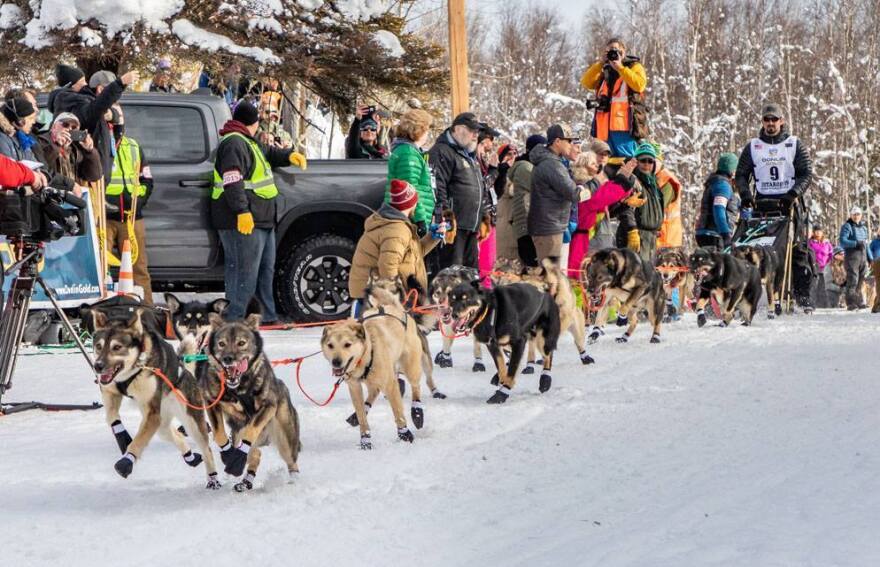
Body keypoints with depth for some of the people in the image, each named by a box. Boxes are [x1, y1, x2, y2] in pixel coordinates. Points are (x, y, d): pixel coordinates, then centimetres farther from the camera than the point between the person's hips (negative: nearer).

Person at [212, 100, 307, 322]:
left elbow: (268, 153, 42)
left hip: (262, 221, 11)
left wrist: (288, 156, 25)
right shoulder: (234, 143, -13)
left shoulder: (248, 143, 22)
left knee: (266, 269, 17)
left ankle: (268, 317, 25)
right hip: (243, 221, -11)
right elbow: (232, 181, -23)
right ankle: (233, 319, -12)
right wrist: (242, 211, -28)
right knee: (245, 271, -12)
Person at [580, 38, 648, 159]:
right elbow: (587, 83, 7)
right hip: (606, 125, 5)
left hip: (625, 124, -5)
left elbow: (639, 85, -11)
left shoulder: (634, 66, 9)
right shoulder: (604, 70, 21)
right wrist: (600, 63, 0)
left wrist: (620, 67, -10)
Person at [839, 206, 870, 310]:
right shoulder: (847, 226, -2)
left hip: (863, 256, 7)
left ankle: (860, 302, 10)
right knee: (852, 280, -10)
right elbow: (842, 241, -14)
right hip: (852, 256, -7)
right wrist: (856, 243, -25)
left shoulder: (863, 227, 21)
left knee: (861, 281, 5)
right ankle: (851, 304, -9)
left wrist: (870, 257, 21)